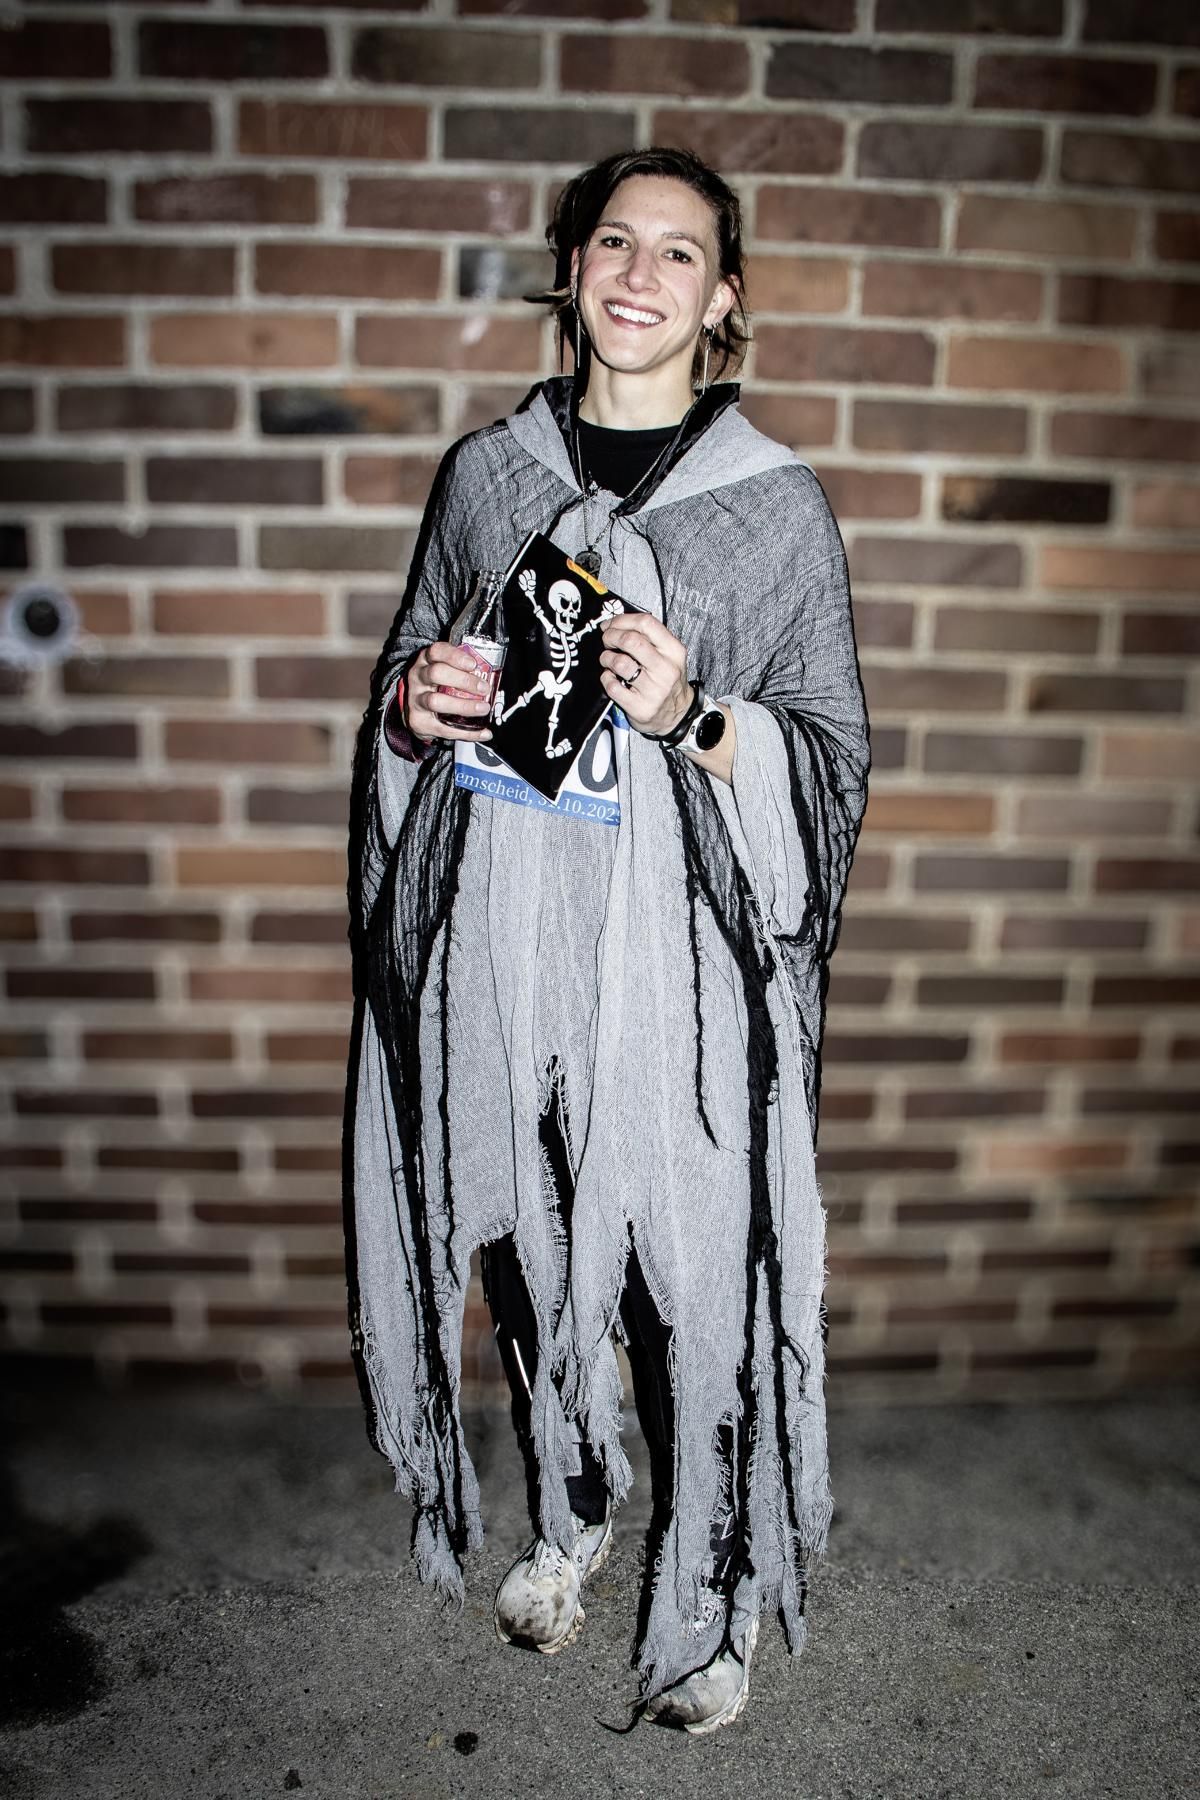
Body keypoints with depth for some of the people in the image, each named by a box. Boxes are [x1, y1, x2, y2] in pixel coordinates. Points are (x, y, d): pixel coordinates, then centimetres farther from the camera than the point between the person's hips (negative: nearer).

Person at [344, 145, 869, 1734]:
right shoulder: (485, 473, 8)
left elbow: (835, 762, -1)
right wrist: (418, 708, -6)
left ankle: (713, 1593, 32)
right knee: (530, 1245, 16)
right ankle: (572, 1510, 44)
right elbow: (407, 688, 17)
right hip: (504, 941, 3)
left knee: (698, 1275, 4)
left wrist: (694, 720, -20)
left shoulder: (779, 502, -1)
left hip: (684, 953, -3)